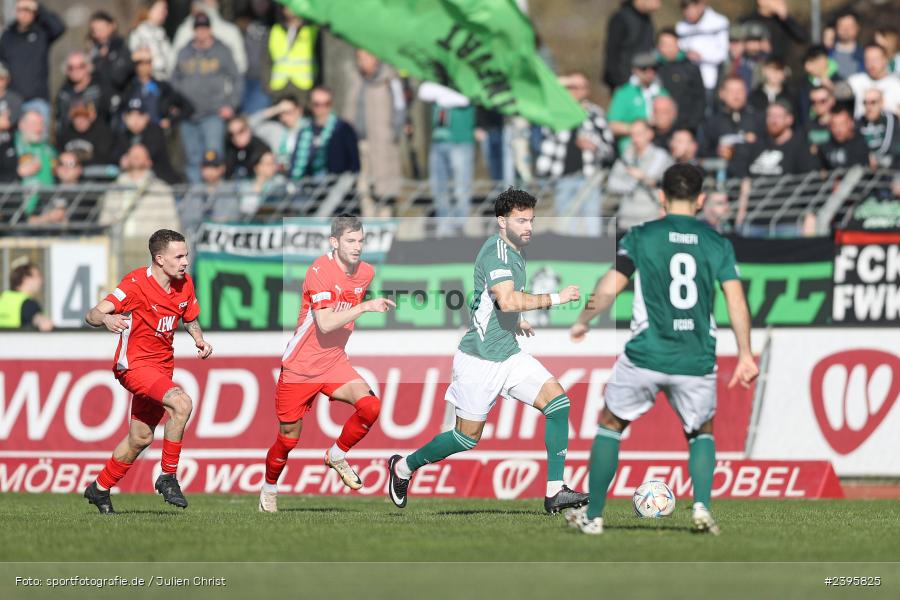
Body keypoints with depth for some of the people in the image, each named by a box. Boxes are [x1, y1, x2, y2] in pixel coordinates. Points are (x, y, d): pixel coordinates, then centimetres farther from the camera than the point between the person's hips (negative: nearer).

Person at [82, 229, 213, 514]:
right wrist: (106, 319, -49)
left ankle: (100, 489, 34)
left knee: (141, 438, 15)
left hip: (162, 367, 8)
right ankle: (168, 476, -18)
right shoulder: (136, 283, -19)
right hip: (135, 364, -8)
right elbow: (92, 315, -25)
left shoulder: (185, 283, 2)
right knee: (181, 402, -29)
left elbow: (190, 318, 21)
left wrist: (199, 340, 0)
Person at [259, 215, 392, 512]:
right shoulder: (320, 271, -20)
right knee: (288, 437, 3)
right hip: (300, 366, -5)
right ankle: (269, 488, 29)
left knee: (370, 405, -20)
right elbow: (325, 323, -29)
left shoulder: (366, 273, 1)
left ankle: (337, 455, 5)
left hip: (335, 362, 5)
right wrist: (365, 306, -31)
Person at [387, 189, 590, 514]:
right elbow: (507, 301, -33)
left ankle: (554, 492, -10)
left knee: (558, 401, -10)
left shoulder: (515, 251, 12)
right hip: (480, 360, -8)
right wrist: (554, 298, -27)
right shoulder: (496, 249, -19)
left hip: (509, 354, 8)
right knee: (468, 437, 2)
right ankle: (403, 467, 27)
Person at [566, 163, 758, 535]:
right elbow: (736, 300, 0)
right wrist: (745, 356, 6)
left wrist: (582, 322, 10)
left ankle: (593, 515, 17)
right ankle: (702, 507, 1)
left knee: (611, 425, 18)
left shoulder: (641, 237, 0)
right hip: (697, 361, 2)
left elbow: (609, 288, -7)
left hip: (645, 356, -1)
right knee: (702, 432, 23)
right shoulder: (717, 243, 4)